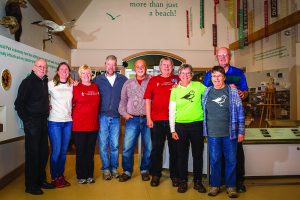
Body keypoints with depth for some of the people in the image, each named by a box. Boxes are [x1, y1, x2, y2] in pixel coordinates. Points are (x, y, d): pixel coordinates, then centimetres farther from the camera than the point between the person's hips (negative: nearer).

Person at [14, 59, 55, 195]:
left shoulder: (45, 82, 11)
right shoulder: (28, 82, -10)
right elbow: (19, 104, -13)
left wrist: (46, 109, 8)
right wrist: (27, 121, -15)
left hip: (43, 122, 7)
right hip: (32, 123, -7)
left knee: (43, 153, 14)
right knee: (32, 154, 0)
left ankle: (41, 180, 30)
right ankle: (30, 186, 14)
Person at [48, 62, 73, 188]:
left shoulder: (72, 86, 8)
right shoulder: (51, 84, -1)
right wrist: (47, 106, -3)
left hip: (68, 122, 4)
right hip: (54, 122, -3)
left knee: (64, 151, 9)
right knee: (56, 151, -2)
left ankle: (61, 176, 23)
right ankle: (54, 178, 14)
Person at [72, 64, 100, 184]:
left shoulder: (96, 87, 8)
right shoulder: (76, 88, -4)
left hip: (93, 125, 4)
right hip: (79, 125, -3)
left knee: (90, 151, 12)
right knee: (80, 151, 6)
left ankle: (89, 175, 24)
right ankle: (81, 176, 20)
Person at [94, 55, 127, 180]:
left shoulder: (123, 79, 5)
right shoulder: (98, 79, 3)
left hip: (116, 118, 1)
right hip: (102, 117, -1)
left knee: (115, 145, 7)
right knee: (103, 145, 2)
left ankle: (114, 168, 20)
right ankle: (106, 169, 15)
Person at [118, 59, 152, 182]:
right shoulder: (128, 83, 13)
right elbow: (123, 100, 16)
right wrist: (124, 113, 2)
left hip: (147, 119, -1)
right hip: (132, 119, 2)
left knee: (148, 147, 6)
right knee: (127, 147, 0)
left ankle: (145, 170, 23)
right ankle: (127, 171, 15)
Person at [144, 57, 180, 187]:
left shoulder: (177, 80, 7)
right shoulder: (153, 80, 7)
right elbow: (148, 99, 3)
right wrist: (148, 118, -3)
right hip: (156, 120, 0)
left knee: (174, 149, 8)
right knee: (156, 148, 9)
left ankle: (174, 175, 21)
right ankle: (155, 175, 23)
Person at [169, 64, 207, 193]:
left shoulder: (198, 86, 1)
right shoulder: (175, 90, 3)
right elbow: (171, 111, 2)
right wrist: (173, 130, -1)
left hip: (197, 124, 0)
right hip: (180, 125, 0)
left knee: (198, 154, 8)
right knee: (182, 154, 8)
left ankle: (198, 181, 23)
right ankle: (183, 181, 21)